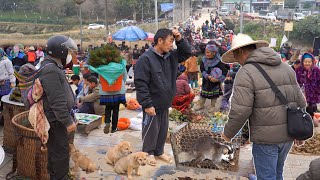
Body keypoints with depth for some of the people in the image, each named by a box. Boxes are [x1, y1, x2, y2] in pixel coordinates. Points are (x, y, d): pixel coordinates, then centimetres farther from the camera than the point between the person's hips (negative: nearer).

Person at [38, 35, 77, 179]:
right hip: (56, 119, -11)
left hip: (58, 118, 11)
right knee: (61, 151, 0)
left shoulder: (53, 66, 14)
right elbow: (56, 101, -26)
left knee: (55, 150, 21)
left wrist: (68, 117, 25)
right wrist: (68, 121, -22)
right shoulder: (50, 70, -22)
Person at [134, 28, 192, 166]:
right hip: (152, 104, -7)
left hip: (165, 103, 7)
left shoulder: (170, 56, 4)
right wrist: (147, 104, -22)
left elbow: (187, 53, 14)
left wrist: (180, 40, -4)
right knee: (151, 129, 8)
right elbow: (140, 84, -21)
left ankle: (159, 151, 36)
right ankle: (148, 153, 29)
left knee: (163, 128, 18)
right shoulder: (146, 59, -19)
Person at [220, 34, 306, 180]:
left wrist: (228, 133, -4)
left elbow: (240, 111, -20)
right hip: (288, 135, 7)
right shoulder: (286, 68, 5)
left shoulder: (245, 73, -15)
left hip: (266, 137, -7)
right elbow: (300, 102, 8)